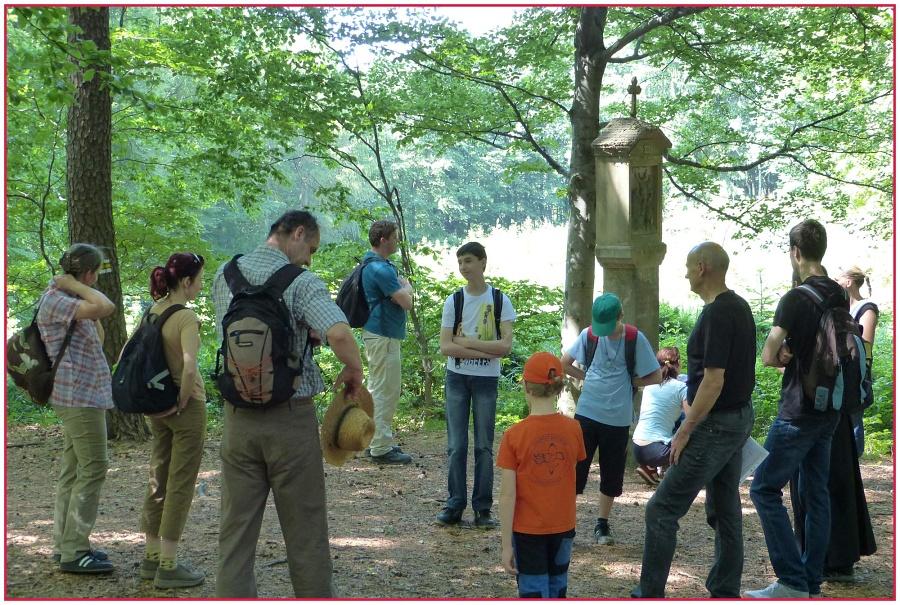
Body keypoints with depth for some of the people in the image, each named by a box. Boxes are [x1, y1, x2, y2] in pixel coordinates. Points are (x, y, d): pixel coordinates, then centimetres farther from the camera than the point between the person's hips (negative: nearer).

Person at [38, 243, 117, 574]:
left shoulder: (67, 299, 14)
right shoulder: (54, 301, -17)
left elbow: (98, 338, 19)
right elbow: (106, 308, -32)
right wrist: (74, 286, -16)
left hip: (83, 395, 10)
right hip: (78, 396, -10)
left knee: (73, 469, 12)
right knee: (93, 469, -9)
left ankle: (65, 544, 19)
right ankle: (73, 552, -7)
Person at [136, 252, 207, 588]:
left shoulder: (152, 311, 5)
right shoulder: (186, 317, -18)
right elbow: (189, 367, -30)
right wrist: (183, 402, -15)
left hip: (157, 407, 8)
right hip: (186, 407, -8)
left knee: (158, 480, 16)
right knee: (180, 485, 1)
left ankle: (151, 558, 25)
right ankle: (168, 566, 6)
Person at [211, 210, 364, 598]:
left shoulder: (224, 276, 5)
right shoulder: (301, 282, -13)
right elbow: (340, 333, -29)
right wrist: (354, 371, -10)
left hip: (238, 416, 4)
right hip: (290, 418, -4)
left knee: (236, 527, 9)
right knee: (304, 528, 9)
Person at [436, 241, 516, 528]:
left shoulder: (500, 300, -2)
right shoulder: (453, 301, 0)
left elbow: (505, 344, -11)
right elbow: (445, 347, -7)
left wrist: (466, 342, -12)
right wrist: (485, 351, -13)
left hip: (486, 379, -1)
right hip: (457, 378, 1)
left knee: (485, 446, 2)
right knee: (456, 445, 3)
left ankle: (483, 508, 9)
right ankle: (455, 505, 11)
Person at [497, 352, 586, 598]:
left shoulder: (514, 435, -15)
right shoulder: (573, 429, -7)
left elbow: (508, 495, -14)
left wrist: (506, 544, -9)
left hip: (527, 531, -3)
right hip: (563, 527, 3)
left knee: (534, 592, 3)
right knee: (557, 589, 20)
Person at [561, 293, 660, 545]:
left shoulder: (636, 339, -8)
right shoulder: (589, 334, -3)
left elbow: (656, 377, -4)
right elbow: (565, 363, 10)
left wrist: (627, 382, -5)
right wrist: (588, 378, 1)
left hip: (617, 418, -1)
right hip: (587, 412, 1)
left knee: (611, 474, 9)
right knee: (576, 467, 1)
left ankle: (602, 525, 22)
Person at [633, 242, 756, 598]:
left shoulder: (717, 314, -22)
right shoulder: (738, 306, 9)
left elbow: (713, 381, -25)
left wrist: (685, 431, -19)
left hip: (715, 425, -10)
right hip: (738, 418, 10)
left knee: (662, 509, -3)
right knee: (725, 510, 13)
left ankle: (651, 594, 2)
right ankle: (726, 592, 18)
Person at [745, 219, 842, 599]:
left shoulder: (796, 299, -16)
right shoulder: (839, 297, 8)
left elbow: (767, 356, -13)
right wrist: (795, 356, 3)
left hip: (798, 413, -8)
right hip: (828, 411, 8)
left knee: (764, 488, -2)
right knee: (816, 494, 11)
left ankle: (792, 582, -6)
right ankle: (812, 583, 16)